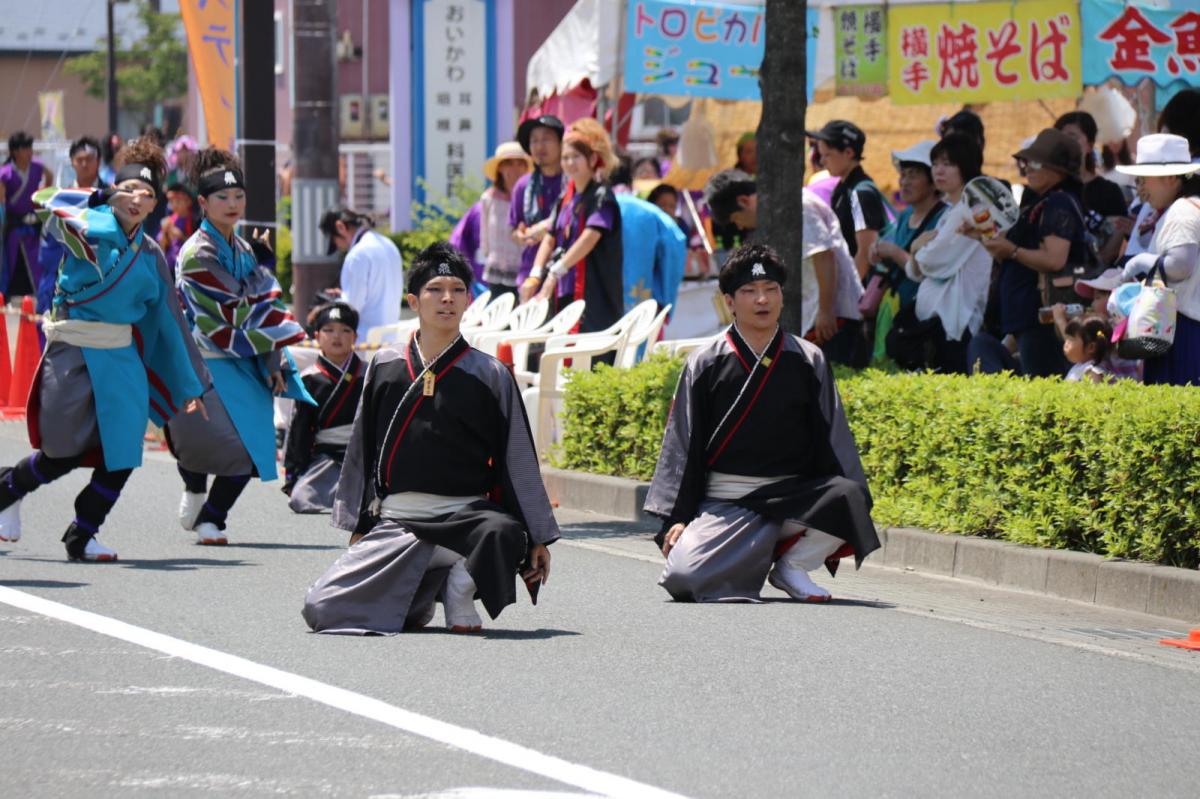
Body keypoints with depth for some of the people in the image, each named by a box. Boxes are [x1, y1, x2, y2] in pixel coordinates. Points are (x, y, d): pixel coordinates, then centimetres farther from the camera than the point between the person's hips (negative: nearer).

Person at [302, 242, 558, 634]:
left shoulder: (491, 376, 3)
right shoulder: (385, 368, 9)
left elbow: (518, 462, 4)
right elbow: (361, 453, 16)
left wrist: (538, 538, 1)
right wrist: (357, 526, 14)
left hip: (465, 517, -2)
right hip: (395, 522, 2)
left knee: (504, 534, -37)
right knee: (321, 609, -15)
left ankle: (461, 584, -3)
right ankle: (421, 595, 12)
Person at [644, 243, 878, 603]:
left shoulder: (809, 362, 8)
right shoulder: (705, 364, 5)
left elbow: (833, 440, 8)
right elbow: (682, 445, 5)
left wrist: (854, 500, -6)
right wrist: (676, 517, -3)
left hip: (793, 496, 1)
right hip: (724, 503, -1)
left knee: (847, 502, -31)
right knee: (682, 577, -27)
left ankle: (792, 567, -4)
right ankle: (755, 560, 5)